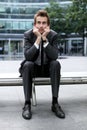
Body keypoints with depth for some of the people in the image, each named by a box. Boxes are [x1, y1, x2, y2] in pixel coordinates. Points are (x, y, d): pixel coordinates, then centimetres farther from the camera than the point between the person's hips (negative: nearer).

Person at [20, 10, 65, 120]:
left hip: (47, 68, 1)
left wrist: (44, 39, -29)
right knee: (27, 64, -33)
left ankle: (55, 103, -26)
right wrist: (38, 39, -31)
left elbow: (54, 56, -21)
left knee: (56, 63, -30)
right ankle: (27, 104, -29)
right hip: (33, 68, -1)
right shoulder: (28, 34, -10)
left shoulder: (53, 35, -8)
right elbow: (27, 56, -23)